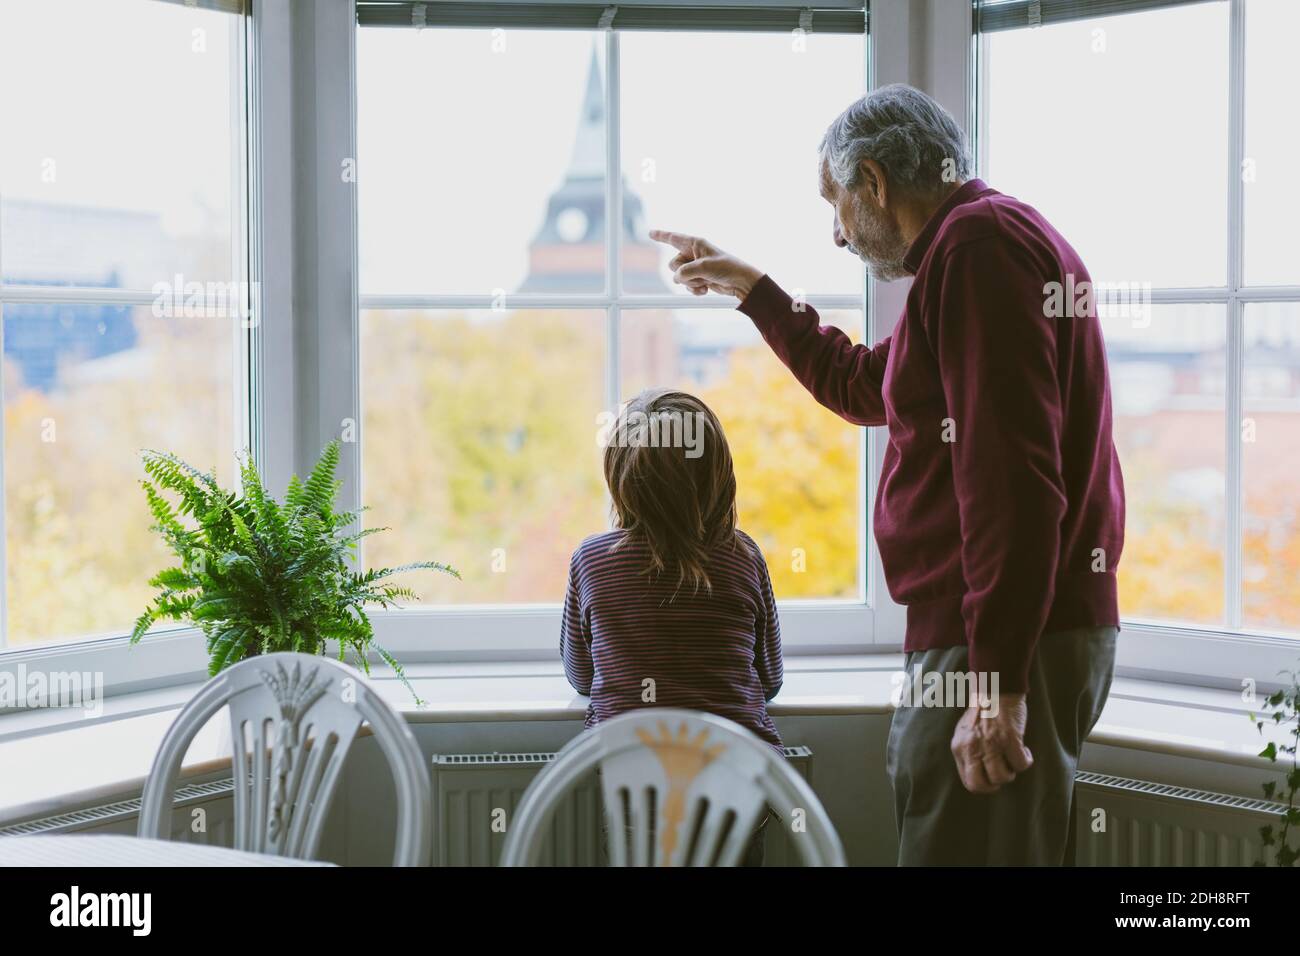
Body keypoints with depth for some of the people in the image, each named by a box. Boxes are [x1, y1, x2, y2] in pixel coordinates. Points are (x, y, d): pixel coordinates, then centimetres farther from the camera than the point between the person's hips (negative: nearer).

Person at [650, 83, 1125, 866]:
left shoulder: (978, 242, -13)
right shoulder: (973, 243, 21)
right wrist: (751, 289, 39)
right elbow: (859, 387, 36)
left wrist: (997, 680, -25)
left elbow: (1012, 475, -22)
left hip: (1006, 645, -11)